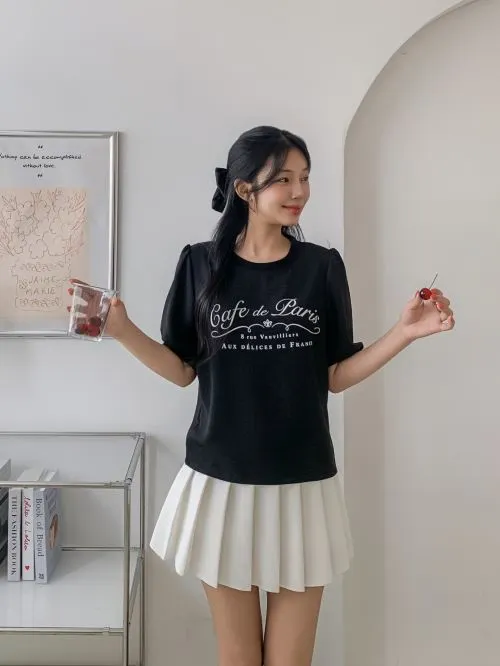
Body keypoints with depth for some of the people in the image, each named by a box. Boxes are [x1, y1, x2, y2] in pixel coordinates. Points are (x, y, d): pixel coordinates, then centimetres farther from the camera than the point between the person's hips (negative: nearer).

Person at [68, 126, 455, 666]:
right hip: (221, 478, 0)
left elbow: (335, 376, 1)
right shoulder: (202, 264, -1)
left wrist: (404, 332, -9)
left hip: (302, 481, 1)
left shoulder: (322, 267, 0)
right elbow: (184, 370, 2)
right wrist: (122, 330, -10)